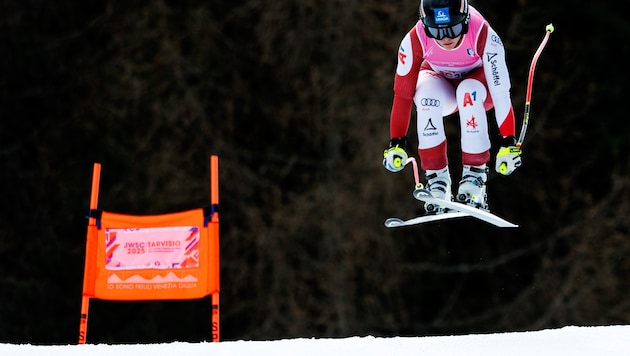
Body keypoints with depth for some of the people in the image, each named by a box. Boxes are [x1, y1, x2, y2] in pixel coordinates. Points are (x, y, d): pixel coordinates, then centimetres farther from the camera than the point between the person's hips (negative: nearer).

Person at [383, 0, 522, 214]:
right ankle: (437, 180, -25)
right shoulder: (415, 40, -29)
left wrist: (508, 143, -32)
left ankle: (474, 177, -27)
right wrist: (396, 142, -21)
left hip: (478, 81, -1)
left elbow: (501, 92, -31)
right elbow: (403, 93, -21)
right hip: (441, 83, 1)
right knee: (427, 94, -34)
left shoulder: (484, 36, -34)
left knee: (468, 92, -36)